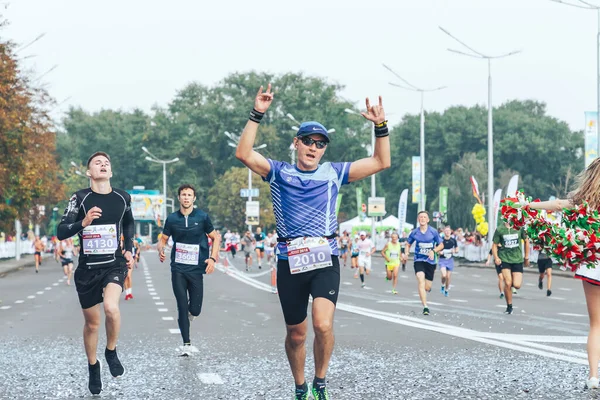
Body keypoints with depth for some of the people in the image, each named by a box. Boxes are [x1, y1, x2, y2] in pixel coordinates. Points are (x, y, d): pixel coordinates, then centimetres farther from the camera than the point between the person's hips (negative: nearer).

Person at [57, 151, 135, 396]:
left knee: (111, 308, -28)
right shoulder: (80, 198, -7)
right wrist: (83, 223, -27)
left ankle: (111, 351, 0)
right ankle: (93, 367, 35)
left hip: (114, 264, 0)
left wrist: (128, 249, 9)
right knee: (92, 323, 9)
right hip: (87, 268, 0)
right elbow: (61, 232, -11)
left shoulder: (123, 198, 1)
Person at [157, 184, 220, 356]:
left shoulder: (202, 217, 0)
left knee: (195, 310, -1)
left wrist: (213, 258, -6)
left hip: (196, 269, -1)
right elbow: (163, 240, 12)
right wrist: (160, 249, -11)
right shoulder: (172, 219, 4)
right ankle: (187, 344, 3)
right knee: (182, 307, -4)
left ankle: (187, 315, 36)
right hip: (178, 269, 1)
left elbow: (215, 237, 7)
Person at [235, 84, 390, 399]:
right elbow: (243, 153, -9)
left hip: (325, 261, 0)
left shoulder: (334, 172, 9)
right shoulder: (279, 172, 6)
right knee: (296, 334, 10)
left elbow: (381, 162, 8)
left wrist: (381, 126, -4)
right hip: (290, 263, 1)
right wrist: (257, 114, -15)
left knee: (323, 325, -22)